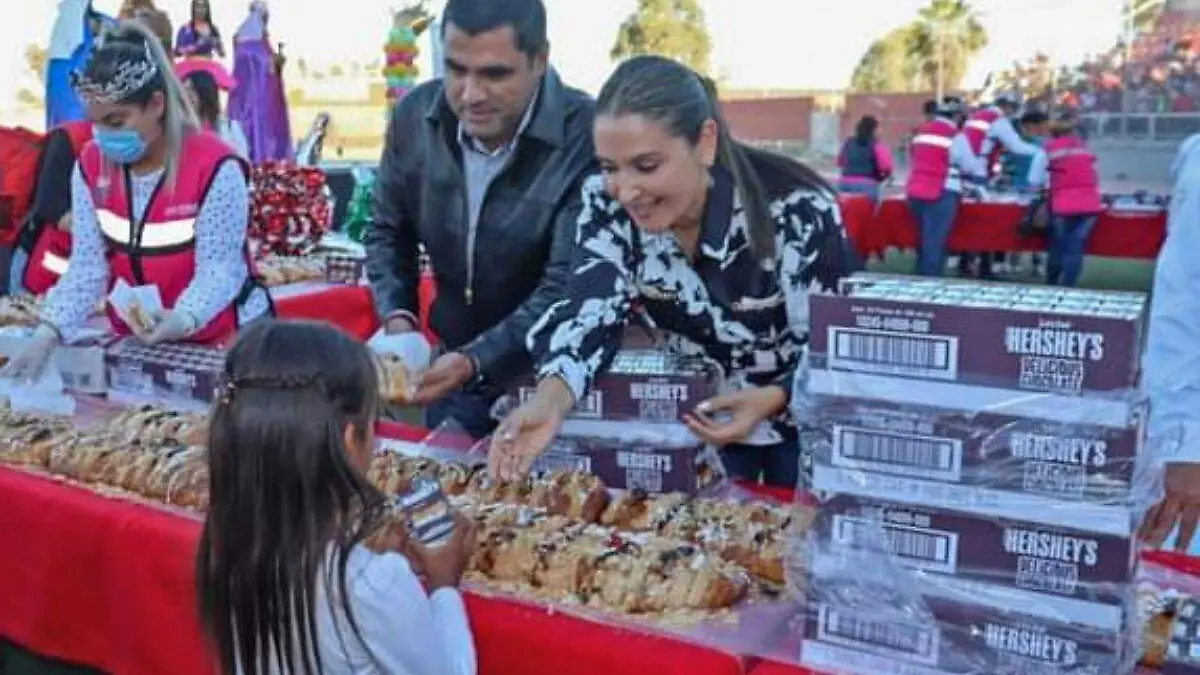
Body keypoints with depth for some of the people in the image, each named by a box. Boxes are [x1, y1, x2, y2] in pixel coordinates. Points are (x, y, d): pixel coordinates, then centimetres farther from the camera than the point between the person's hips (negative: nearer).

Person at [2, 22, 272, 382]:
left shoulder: (215, 167, -20)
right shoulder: (91, 165, -3)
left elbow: (218, 268, -21)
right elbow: (87, 265, -4)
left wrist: (181, 321, -39)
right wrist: (47, 333, -18)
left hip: (224, 341, -4)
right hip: (133, 339, 5)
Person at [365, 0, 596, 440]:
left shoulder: (587, 138, -24)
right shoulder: (415, 115, -8)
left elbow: (566, 290, -26)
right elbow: (388, 231, 6)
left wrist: (474, 362, -37)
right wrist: (397, 318, -10)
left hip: (553, 381, -4)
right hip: (451, 365, 5)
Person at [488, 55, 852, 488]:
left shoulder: (797, 212, -28)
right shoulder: (607, 204, -18)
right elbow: (592, 314, -23)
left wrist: (769, 400, -40)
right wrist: (550, 399, -42)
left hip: (804, 422, -3)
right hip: (695, 418, 3)